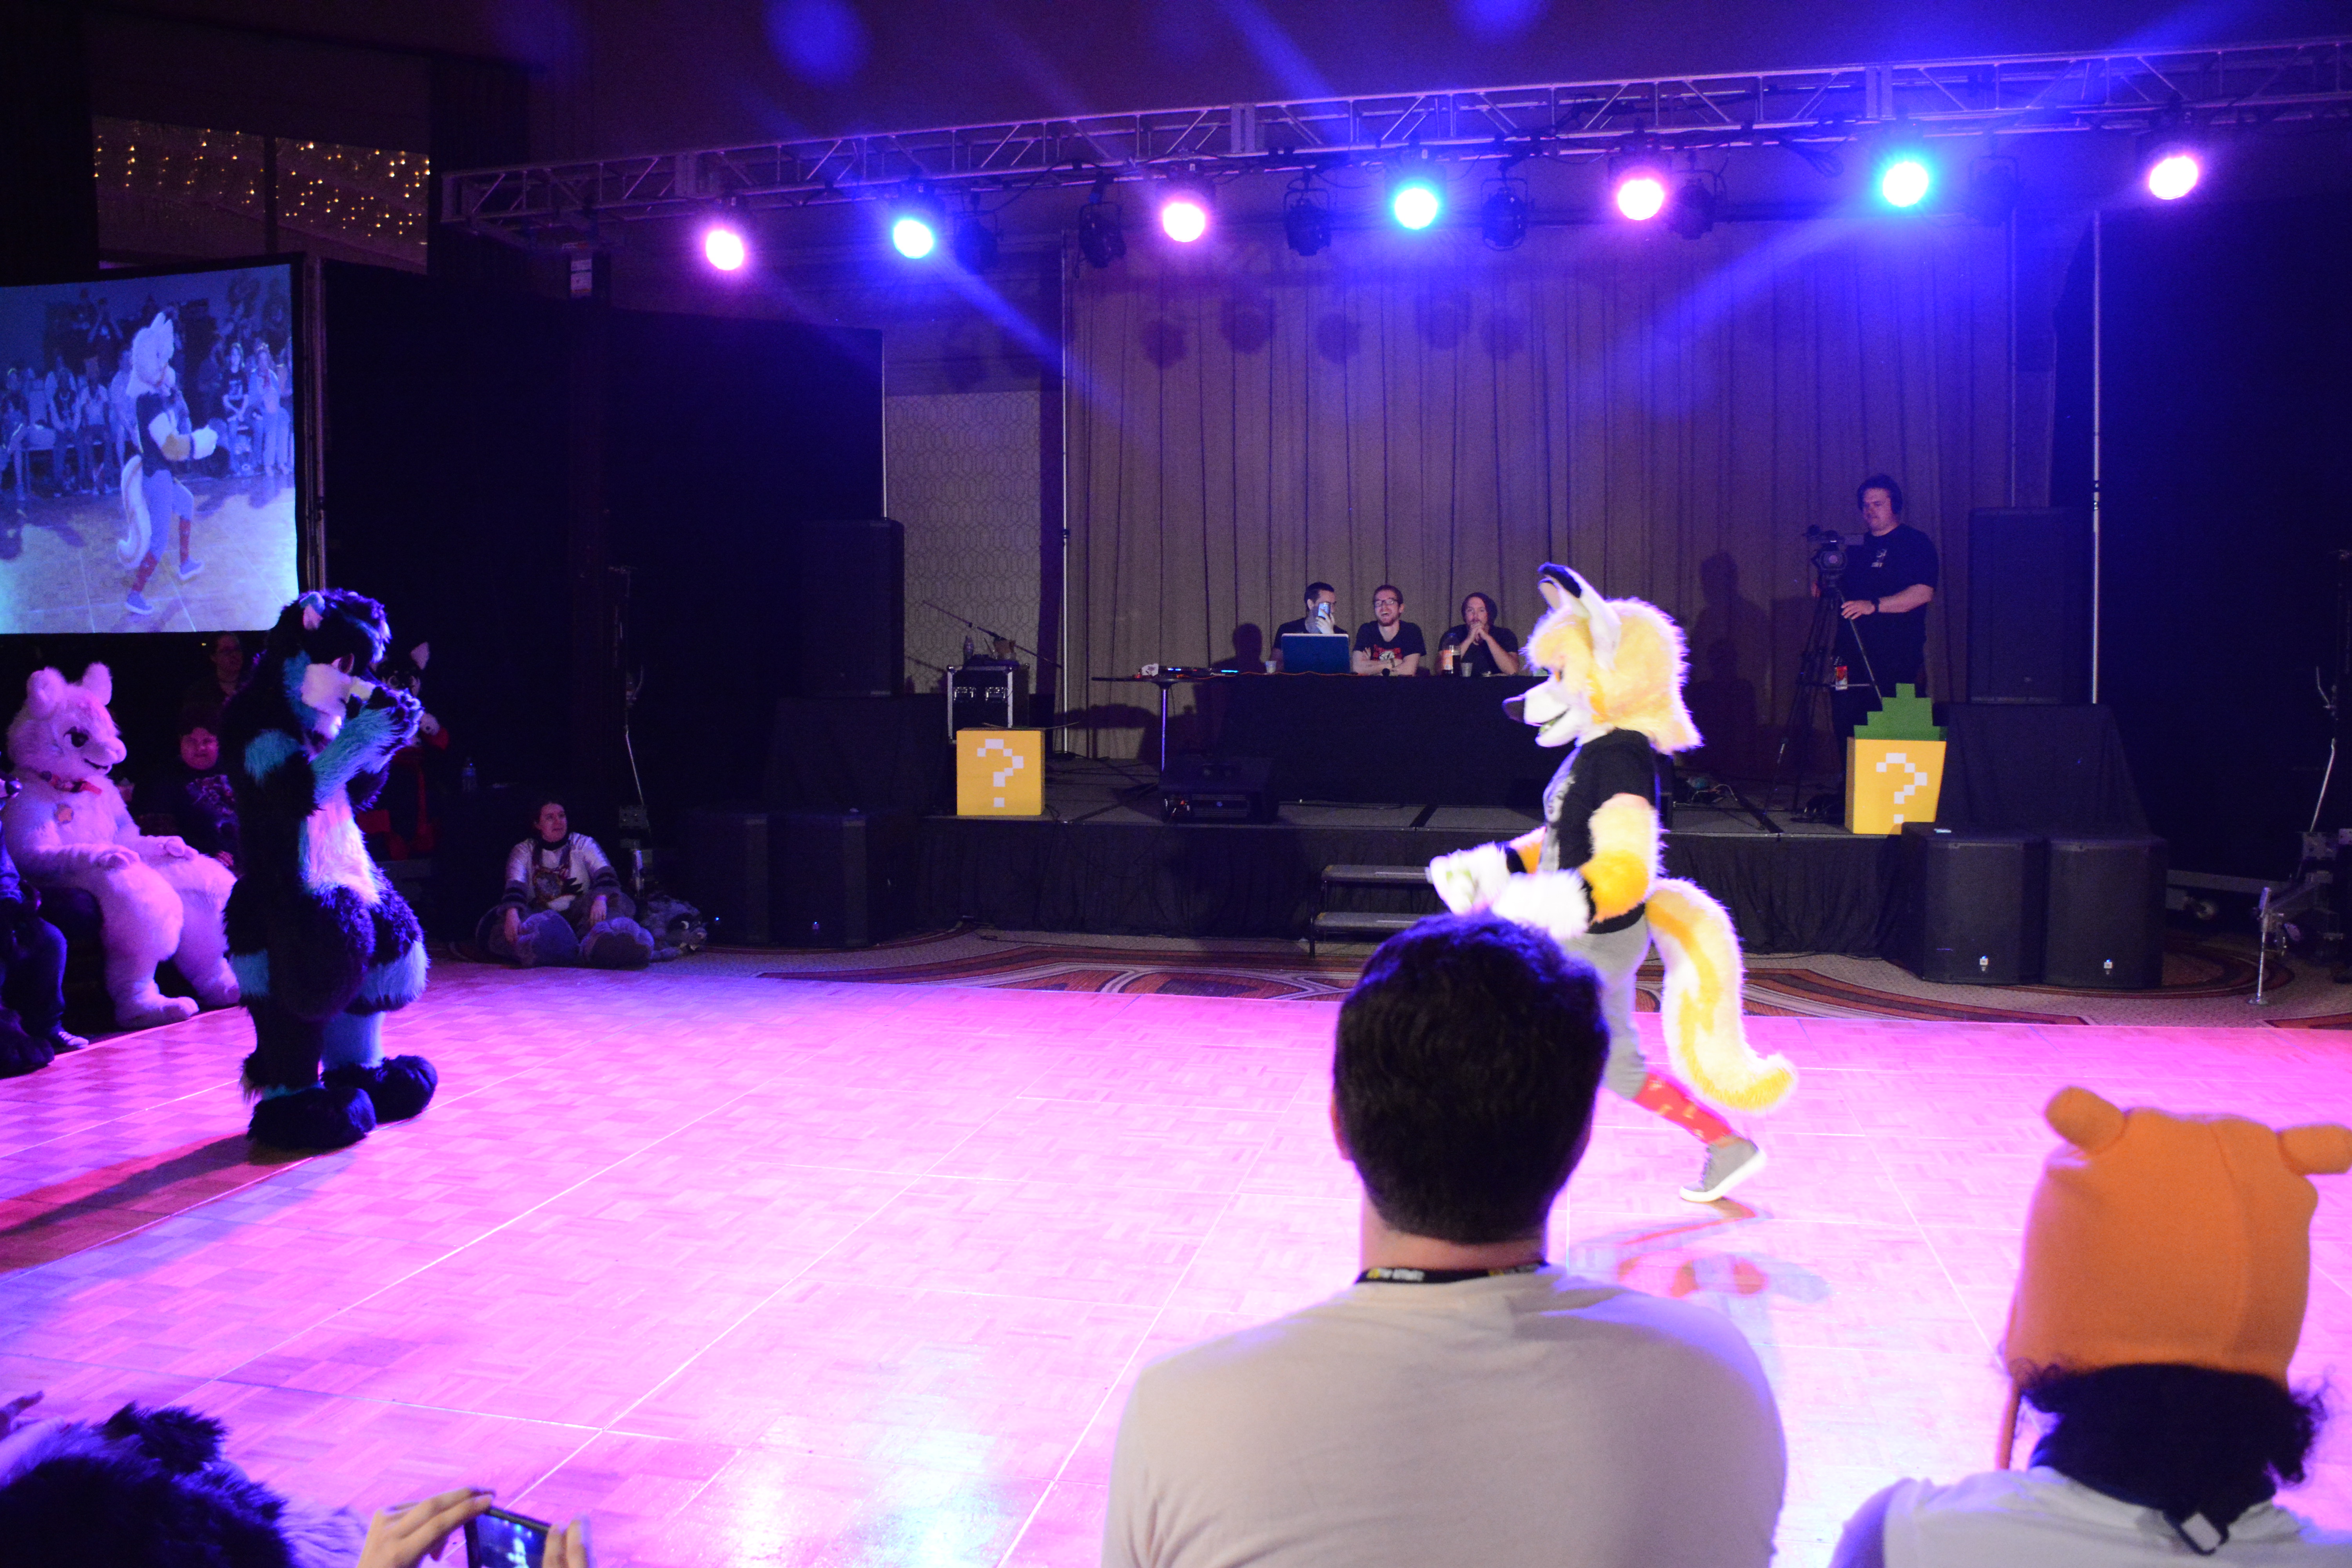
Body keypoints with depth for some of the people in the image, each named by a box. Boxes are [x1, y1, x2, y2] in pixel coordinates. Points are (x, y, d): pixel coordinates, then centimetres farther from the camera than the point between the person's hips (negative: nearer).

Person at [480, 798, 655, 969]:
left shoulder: (583, 844, 10)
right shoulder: (523, 851, 10)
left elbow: (606, 875, -8)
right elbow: (515, 886, -8)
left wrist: (600, 899, -31)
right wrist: (512, 914, -31)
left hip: (579, 913, 0)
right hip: (541, 915, 0)